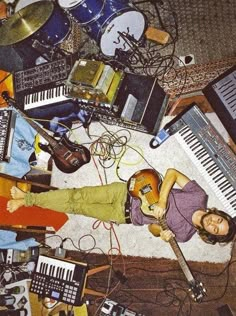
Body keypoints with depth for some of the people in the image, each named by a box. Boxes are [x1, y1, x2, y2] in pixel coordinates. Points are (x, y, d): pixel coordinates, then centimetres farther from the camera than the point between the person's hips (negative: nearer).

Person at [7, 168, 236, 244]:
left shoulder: (184, 234, -4)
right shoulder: (199, 196, -6)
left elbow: (153, 227, 4)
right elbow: (172, 172, -10)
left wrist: (163, 233, -18)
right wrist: (162, 201, -20)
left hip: (124, 216, 0)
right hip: (125, 192, 1)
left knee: (77, 207, -2)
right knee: (80, 195, -7)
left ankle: (26, 200, 13)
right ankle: (27, 198, 10)